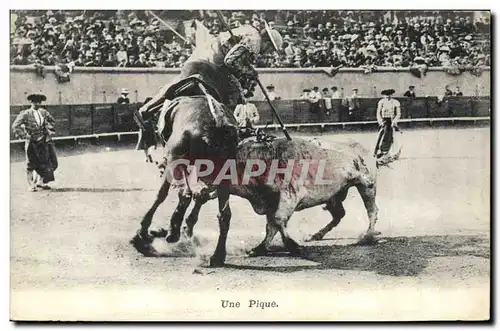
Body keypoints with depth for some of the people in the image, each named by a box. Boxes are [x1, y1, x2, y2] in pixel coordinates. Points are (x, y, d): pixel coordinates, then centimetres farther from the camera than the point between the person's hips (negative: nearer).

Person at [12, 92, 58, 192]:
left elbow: (52, 121, 24)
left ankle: (41, 181, 18)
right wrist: (25, 135, -14)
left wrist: (49, 130, 10)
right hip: (32, 142, -4)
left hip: (43, 141, 4)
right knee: (31, 164, 3)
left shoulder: (43, 112, 6)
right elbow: (15, 126, -11)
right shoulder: (26, 114, -10)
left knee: (44, 163, 4)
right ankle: (31, 185, 12)